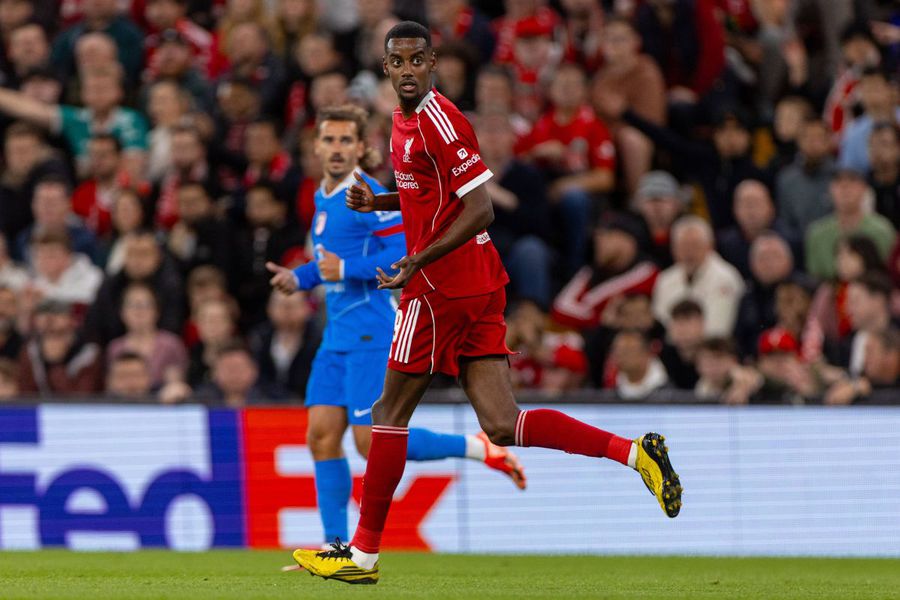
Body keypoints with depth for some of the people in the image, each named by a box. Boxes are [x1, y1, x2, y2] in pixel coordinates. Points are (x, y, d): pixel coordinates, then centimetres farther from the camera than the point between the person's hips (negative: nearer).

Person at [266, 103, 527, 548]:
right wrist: (299, 277, 14)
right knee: (322, 436, 1)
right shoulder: (324, 197, 16)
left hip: (370, 333, -9)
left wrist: (346, 270, -20)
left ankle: (479, 449, 1)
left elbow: (407, 252, -20)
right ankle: (336, 544, 4)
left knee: (373, 443, -12)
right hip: (338, 335, 9)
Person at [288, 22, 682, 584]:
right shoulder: (405, 120, 16)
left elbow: (480, 210, -19)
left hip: (442, 286, -9)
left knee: (390, 412, 2)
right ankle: (635, 452, -4)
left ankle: (364, 553, 10)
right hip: (479, 287, 9)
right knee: (503, 427, 2)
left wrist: (418, 262, -23)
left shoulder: (437, 122, -14)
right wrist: (378, 201, 14)